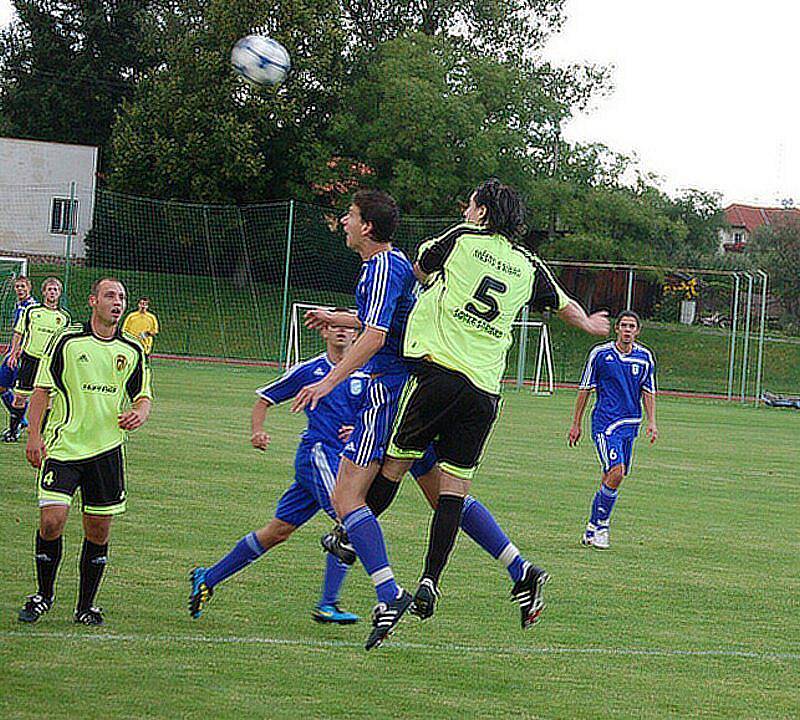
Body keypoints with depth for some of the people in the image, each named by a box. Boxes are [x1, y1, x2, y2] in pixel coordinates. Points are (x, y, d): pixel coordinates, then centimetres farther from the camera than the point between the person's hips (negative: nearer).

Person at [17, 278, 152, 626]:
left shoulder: (133, 351, 9)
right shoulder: (66, 341, -1)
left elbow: (143, 397, 16)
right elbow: (41, 389, 1)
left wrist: (139, 413, -8)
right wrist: (34, 435, -8)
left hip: (107, 449, 3)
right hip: (62, 447, -3)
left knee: (99, 530, 3)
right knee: (51, 521, -13)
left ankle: (86, 605, 17)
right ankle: (44, 594, 9)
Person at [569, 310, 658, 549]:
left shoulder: (645, 357, 7)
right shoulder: (600, 353, -2)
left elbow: (648, 391, 15)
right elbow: (585, 389, 4)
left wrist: (652, 421, 2)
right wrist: (576, 424, 5)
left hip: (630, 424, 4)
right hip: (605, 423, -4)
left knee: (611, 478, 6)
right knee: (616, 472, -19)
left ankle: (591, 531, 16)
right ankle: (601, 525, -6)